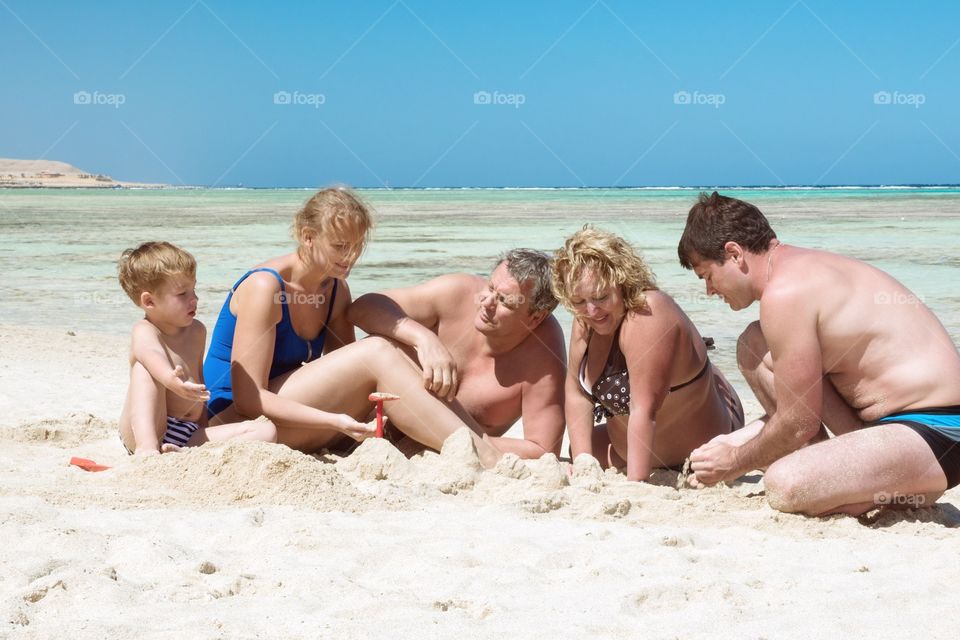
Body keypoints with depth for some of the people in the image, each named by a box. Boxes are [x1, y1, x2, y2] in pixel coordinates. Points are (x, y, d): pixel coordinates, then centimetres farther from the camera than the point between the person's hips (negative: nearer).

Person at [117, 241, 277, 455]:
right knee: (143, 368, -27)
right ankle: (146, 448, -44)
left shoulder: (197, 331, 15)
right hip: (144, 431, -6)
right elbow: (154, 358, -32)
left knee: (266, 430, -12)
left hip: (191, 435, 6)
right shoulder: (144, 332, -8)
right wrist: (173, 381, -55)